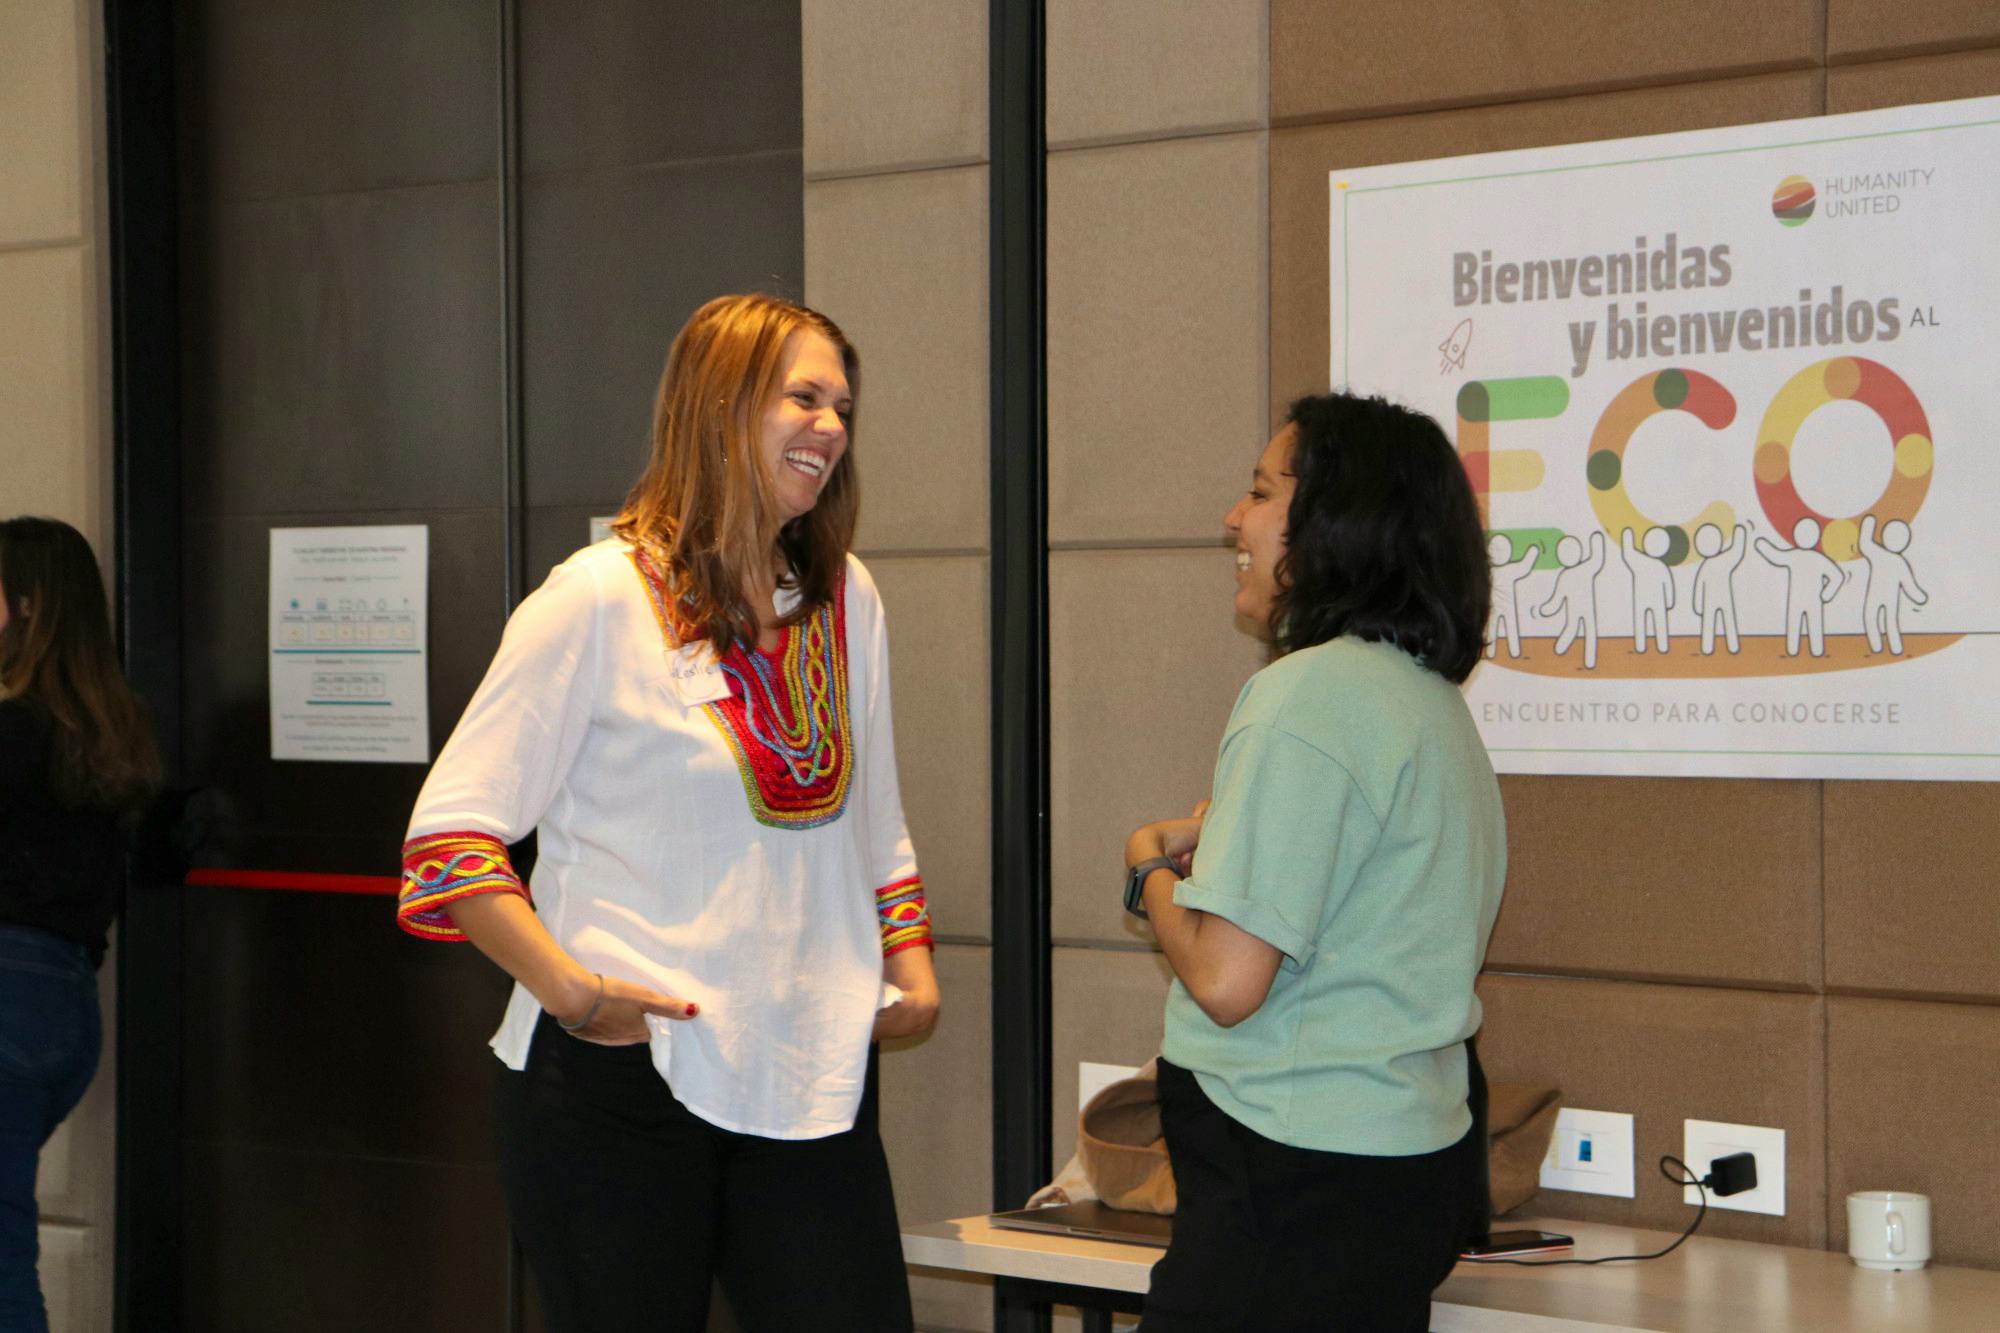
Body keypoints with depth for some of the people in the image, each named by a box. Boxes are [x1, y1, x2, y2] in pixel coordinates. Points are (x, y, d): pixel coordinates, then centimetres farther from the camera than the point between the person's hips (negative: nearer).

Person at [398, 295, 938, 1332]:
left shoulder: (847, 600, 12)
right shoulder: (602, 599, -7)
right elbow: (449, 834, -9)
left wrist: (911, 968, 9)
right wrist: (569, 989, -19)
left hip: (814, 1083, 5)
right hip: (623, 1082, -5)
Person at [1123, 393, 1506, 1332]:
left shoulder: (1309, 692, -18)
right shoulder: (1428, 693, 13)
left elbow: (1225, 980, -21)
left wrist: (1150, 872, -3)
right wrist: (1220, 842, 18)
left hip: (1301, 1183, -10)